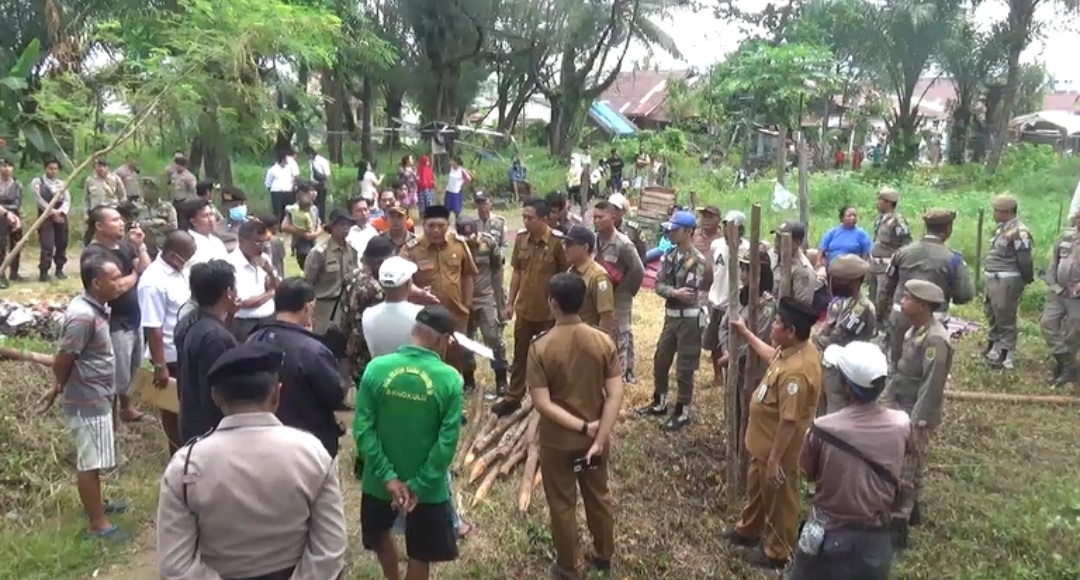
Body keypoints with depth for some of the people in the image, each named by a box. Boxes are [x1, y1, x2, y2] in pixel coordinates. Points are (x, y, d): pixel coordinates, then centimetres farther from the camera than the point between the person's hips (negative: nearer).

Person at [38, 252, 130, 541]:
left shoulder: (93, 307, 4)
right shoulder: (83, 316, -27)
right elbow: (63, 359, -21)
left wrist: (58, 388, 17)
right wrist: (57, 388, -2)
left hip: (96, 397, 9)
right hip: (87, 400, -9)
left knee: (91, 459, 23)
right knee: (90, 461, 0)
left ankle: (95, 503, 40)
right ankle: (97, 524, 10)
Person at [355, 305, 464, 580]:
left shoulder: (376, 368, -12)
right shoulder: (450, 379, -17)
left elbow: (363, 429, -13)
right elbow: (447, 442, -18)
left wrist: (388, 476, -11)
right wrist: (419, 485, -12)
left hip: (380, 480, 2)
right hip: (429, 485, -2)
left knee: (380, 536, 31)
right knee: (420, 555, 20)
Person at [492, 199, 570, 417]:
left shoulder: (557, 241, -18)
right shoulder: (521, 238, -3)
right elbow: (516, 271, 7)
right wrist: (510, 302, 7)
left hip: (549, 311, -4)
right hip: (524, 309, 5)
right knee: (520, 355, 17)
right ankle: (513, 398, 31)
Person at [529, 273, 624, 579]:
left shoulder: (540, 347, -19)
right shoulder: (603, 341, -12)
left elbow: (542, 403, -22)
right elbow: (615, 395, -14)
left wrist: (582, 427, -17)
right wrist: (598, 438, -14)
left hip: (557, 440, -3)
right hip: (595, 437, 3)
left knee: (562, 505, 16)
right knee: (599, 497, 23)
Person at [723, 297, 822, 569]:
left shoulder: (796, 371, -36)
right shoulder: (793, 349, -5)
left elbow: (789, 422, -31)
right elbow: (772, 355, 20)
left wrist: (774, 460, -24)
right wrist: (745, 332, 23)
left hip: (778, 448, -10)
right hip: (764, 442, 10)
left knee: (778, 500, 13)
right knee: (756, 488, 29)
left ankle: (776, 552, 34)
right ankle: (748, 530, 51)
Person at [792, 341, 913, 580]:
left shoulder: (823, 428, -23)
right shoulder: (902, 425, -14)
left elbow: (807, 473, -4)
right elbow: (900, 485, 4)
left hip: (829, 537, -2)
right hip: (876, 539, 3)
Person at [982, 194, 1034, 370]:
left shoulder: (1018, 232, -19)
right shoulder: (1002, 228, 11)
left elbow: (1024, 261, -17)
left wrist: (1026, 281, -8)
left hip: (1007, 281, -10)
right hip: (993, 279, 10)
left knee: (1005, 318, -2)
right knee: (991, 314, 20)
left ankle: (1006, 356, 8)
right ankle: (993, 347, 36)